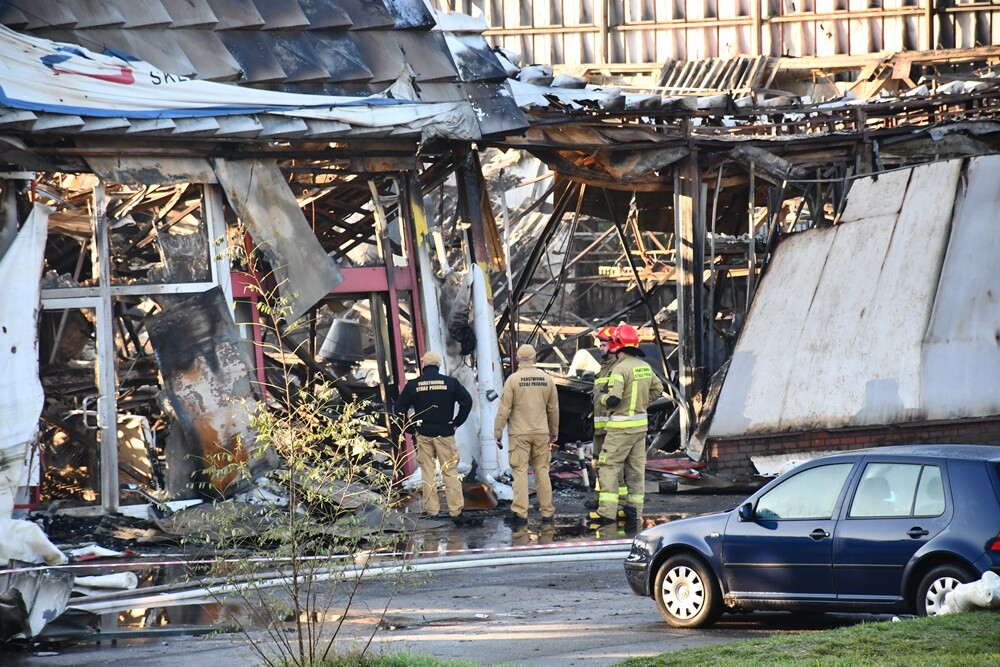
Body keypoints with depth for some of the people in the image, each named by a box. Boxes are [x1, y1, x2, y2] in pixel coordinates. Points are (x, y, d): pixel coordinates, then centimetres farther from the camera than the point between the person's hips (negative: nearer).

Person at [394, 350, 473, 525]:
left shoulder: (414, 385, 0)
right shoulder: (450, 382, -2)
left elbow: (398, 408, 0)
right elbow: (467, 401, -9)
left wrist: (412, 426, 8)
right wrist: (457, 422, -1)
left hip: (423, 434, 1)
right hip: (445, 434, -1)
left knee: (427, 473, 8)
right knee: (450, 472, 1)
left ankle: (431, 510, 6)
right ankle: (456, 511, -3)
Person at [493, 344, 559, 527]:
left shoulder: (513, 379, -7)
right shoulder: (546, 379, 3)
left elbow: (504, 409, -8)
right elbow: (553, 408, 11)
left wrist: (498, 433, -1)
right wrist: (554, 431, 23)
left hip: (519, 433, -3)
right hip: (541, 432, 3)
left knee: (520, 472, -2)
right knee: (542, 471, 9)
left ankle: (520, 512, -8)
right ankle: (546, 512, 10)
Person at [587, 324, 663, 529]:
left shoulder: (620, 369, -19)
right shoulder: (645, 367, 7)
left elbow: (613, 399, -25)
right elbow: (657, 389, 21)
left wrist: (603, 399, -3)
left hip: (621, 426, -8)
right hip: (640, 424, 8)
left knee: (609, 467, -4)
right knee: (636, 468, 12)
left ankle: (607, 512, -10)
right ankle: (634, 512, 15)